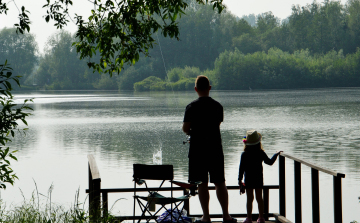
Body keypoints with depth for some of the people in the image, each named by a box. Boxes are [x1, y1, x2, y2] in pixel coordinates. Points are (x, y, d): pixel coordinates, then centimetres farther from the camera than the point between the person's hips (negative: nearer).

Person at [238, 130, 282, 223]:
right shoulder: (261, 153, -5)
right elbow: (270, 162, 5)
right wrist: (276, 154, 19)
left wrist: (240, 180, -2)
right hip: (259, 179, 2)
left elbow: (241, 168, -8)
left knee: (249, 199, 2)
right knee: (259, 198, 10)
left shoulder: (244, 154, -10)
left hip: (248, 179, -2)